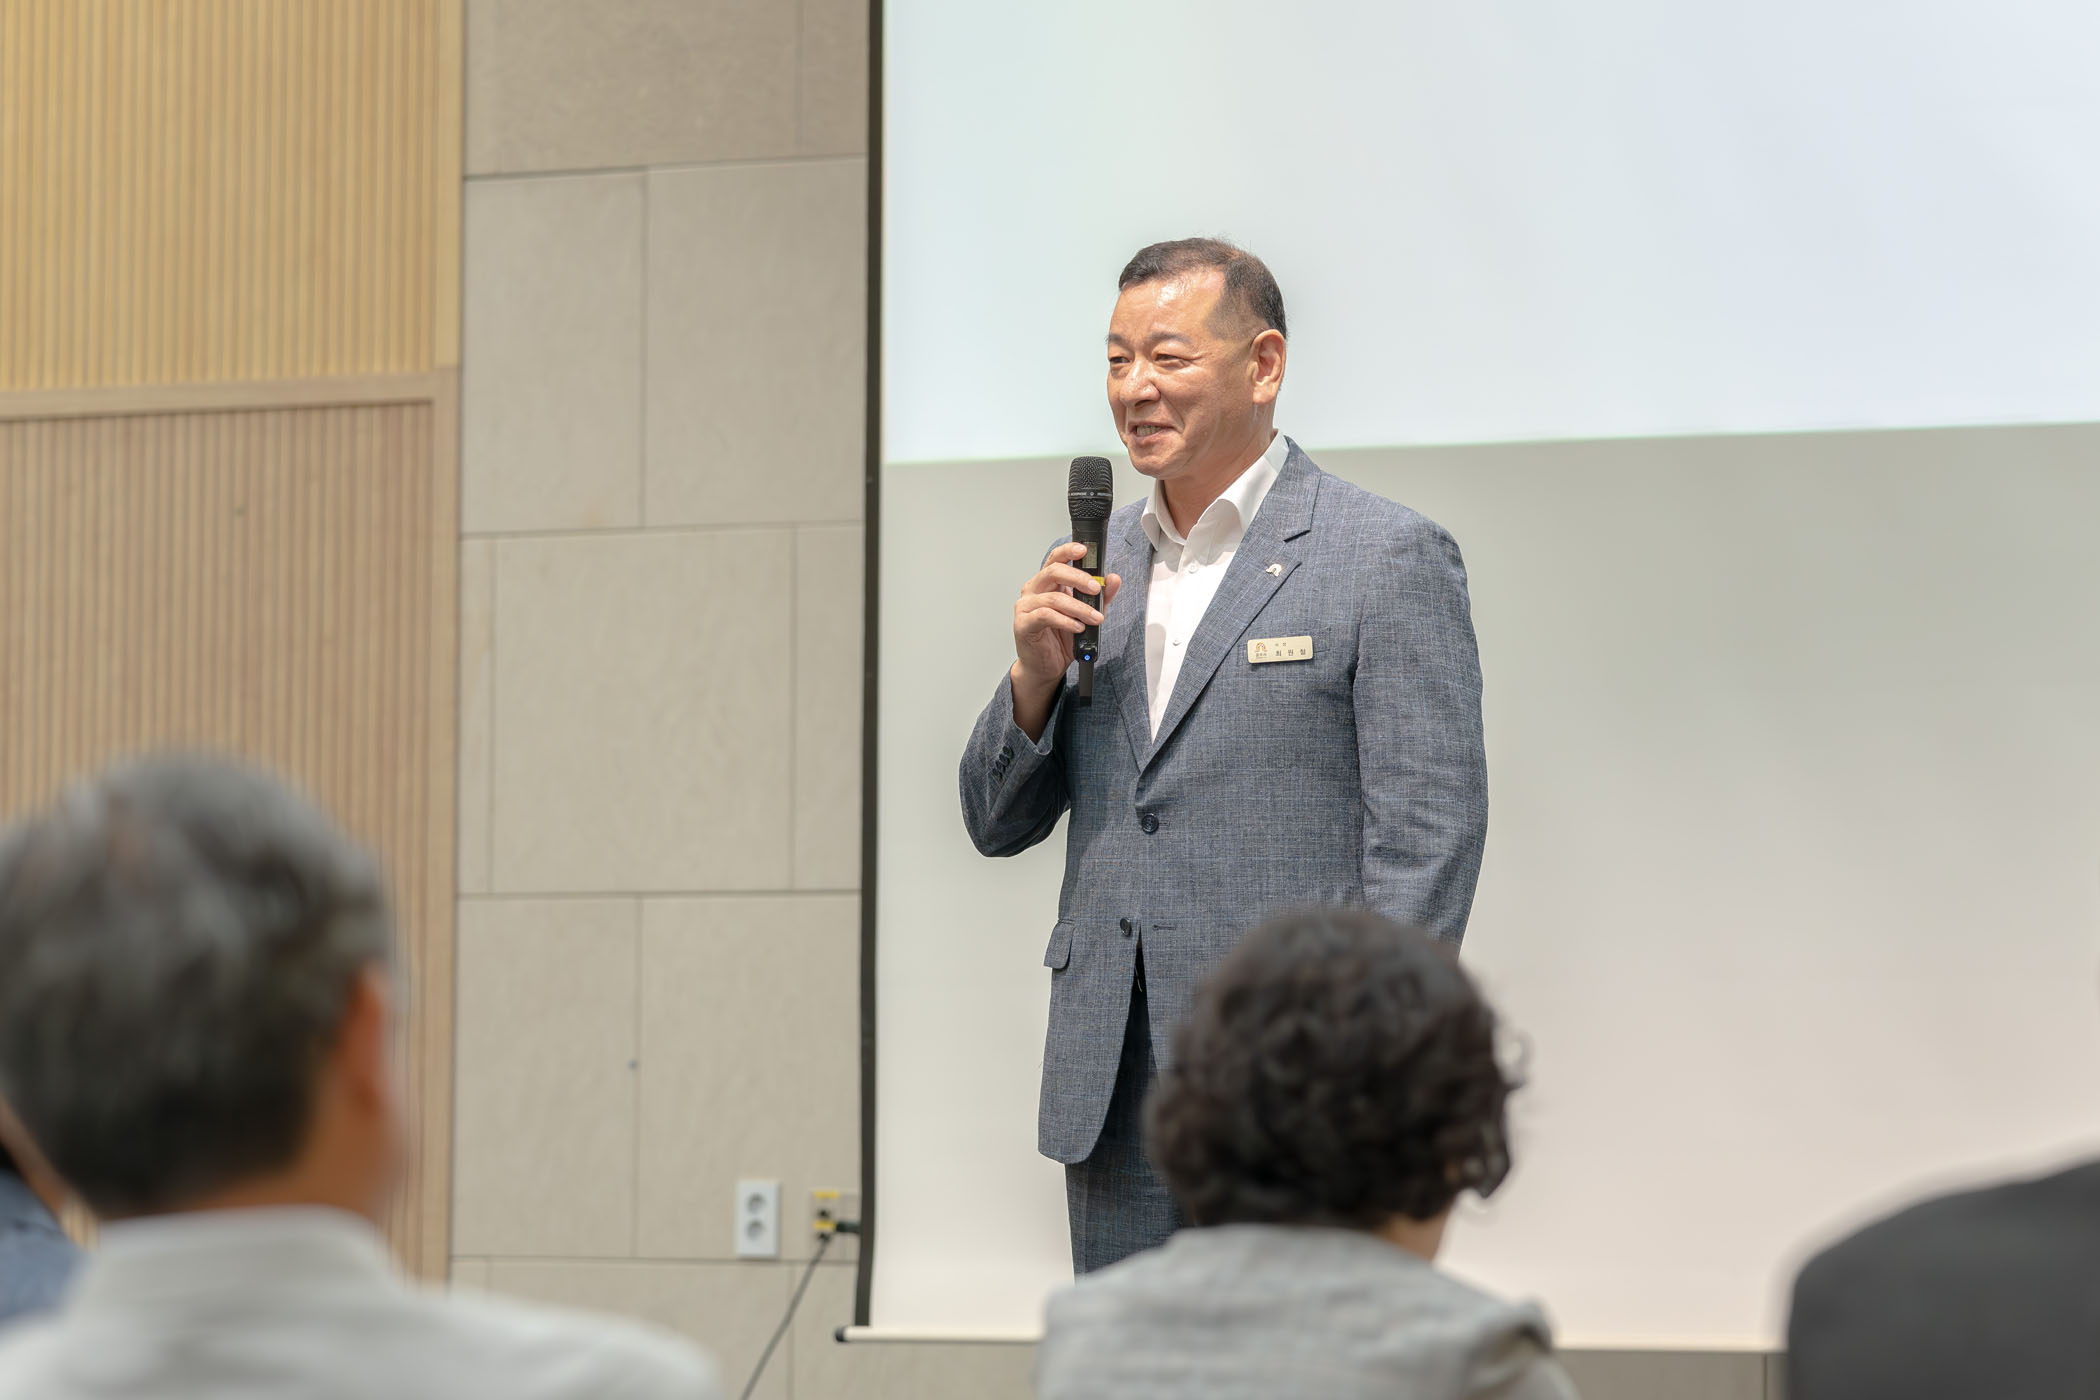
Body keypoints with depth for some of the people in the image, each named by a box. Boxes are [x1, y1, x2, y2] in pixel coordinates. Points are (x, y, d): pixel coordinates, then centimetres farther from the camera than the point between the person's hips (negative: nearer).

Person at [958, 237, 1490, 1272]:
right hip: (1112, 1100, 6)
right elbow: (998, 826, 17)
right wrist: (1036, 673, -3)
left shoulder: (1390, 558, -4)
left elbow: (1427, 842, -9)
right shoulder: (1092, 568, 14)